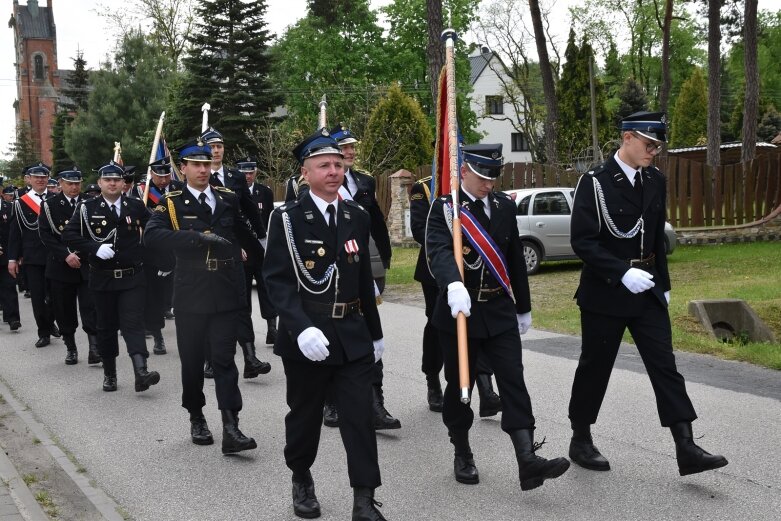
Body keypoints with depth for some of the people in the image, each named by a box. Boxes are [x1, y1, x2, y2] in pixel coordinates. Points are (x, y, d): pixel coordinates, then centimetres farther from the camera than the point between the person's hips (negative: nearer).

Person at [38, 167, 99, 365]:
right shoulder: (49, 205, 2)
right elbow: (45, 234, -5)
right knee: (65, 311, 6)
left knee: (90, 308, -10)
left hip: (87, 265, 0)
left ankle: (94, 348, -9)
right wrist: (65, 255, -16)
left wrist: (83, 255, -8)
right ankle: (71, 348, 19)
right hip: (61, 266, 0)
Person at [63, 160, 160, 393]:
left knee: (133, 323, -10)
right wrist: (94, 248, -16)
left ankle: (141, 372, -20)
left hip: (132, 277, 0)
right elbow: (69, 235, -4)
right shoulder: (87, 208, -1)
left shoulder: (136, 206, 2)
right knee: (107, 326, 10)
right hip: (103, 278, 1)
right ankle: (109, 374, 22)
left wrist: (145, 251, 0)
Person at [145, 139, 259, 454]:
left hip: (227, 294, 1)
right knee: (192, 360, 10)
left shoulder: (228, 199, 8)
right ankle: (196, 419, 28)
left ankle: (231, 429, -6)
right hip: (191, 296, -1)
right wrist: (199, 236, -28)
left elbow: (246, 235, 22)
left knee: (224, 359, -2)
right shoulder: (172, 204, 0)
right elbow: (153, 235, -19)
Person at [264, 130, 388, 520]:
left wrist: (374, 333, 16)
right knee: (305, 415, 13)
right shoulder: (287, 218, -7)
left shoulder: (357, 217, 7)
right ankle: (302, 481, 36)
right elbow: (277, 280, -13)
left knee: (360, 416, -1)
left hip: (352, 335, 3)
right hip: (305, 335, -3)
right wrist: (302, 328, -26)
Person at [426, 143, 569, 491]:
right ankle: (462, 455, 25)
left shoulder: (505, 206, 7)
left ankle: (527, 460, -10)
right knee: (459, 385, 8)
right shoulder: (444, 208, -8)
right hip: (458, 310, -3)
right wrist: (453, 284, -47)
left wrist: (523, 307, 17)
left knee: (513, 382, -6)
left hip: (500, 312, 3)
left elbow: (516, 260, 14)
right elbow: (439, 251, -28)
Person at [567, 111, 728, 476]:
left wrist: (663, 284, 15)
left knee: (664, 365, 0)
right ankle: (580, 440, 22)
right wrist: (622, 273, -26)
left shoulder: (656, 181, 7)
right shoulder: (594, 183, -12)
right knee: (594, 367, 6)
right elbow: (582, 242, -17)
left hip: (647, 292, 5)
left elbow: (657, 238, 15)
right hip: (605, 293, -5)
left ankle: (686, 449, 1)